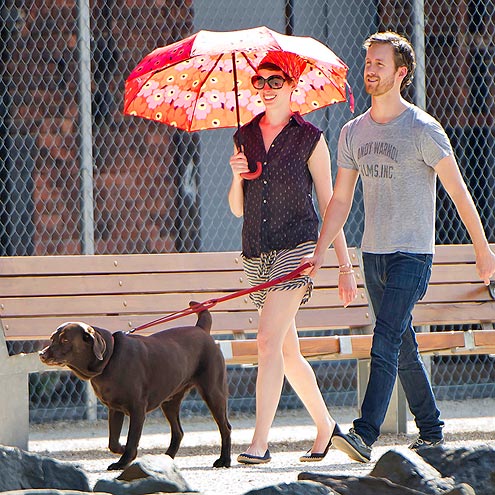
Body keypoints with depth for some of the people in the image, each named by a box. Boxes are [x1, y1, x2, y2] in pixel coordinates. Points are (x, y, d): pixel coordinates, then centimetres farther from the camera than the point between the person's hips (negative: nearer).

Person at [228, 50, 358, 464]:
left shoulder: (309, 139, -2)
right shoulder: (245, 137, 11)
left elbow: (329, 205, 0)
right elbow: (238, 209, 13)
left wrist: (345, 266, -1)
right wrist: (237, 177, -8)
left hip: (296, 247, -6)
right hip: (257, 252, 6)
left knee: (269, 340, -18)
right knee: (288, 352, 10)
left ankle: (260, 442, -22)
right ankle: (325, 425, 28)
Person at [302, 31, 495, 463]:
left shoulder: (423, 129, -8)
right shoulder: (353, 132, 9)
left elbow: (458, 192, -4)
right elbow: (340, 200, 13)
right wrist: (321, 250, 4)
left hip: (411, 255, -6)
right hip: (373, 253, 6)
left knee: (385, 345, -17)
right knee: (404, 350, 12)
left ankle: (365, 436, -24)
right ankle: (432, 433, 23)